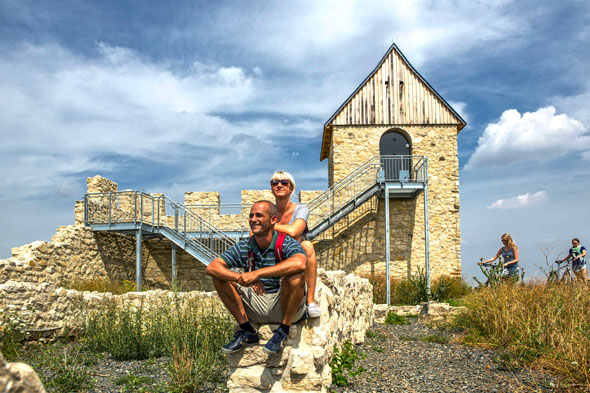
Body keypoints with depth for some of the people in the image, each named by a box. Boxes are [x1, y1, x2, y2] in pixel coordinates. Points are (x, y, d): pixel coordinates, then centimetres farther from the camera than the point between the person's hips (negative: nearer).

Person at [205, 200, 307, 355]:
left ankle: (283, 331, -13)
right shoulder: (243, 247, 0)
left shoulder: (287, 244, -13)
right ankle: (247, 331, -4)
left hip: (286, 307, -4)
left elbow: (299, 263, -38)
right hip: (256, 306, 4)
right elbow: (212, 267, -10)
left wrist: (256, 273, -39)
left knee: (295, 277, -34)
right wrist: (242, 278, -29)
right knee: (220, 276, -7)